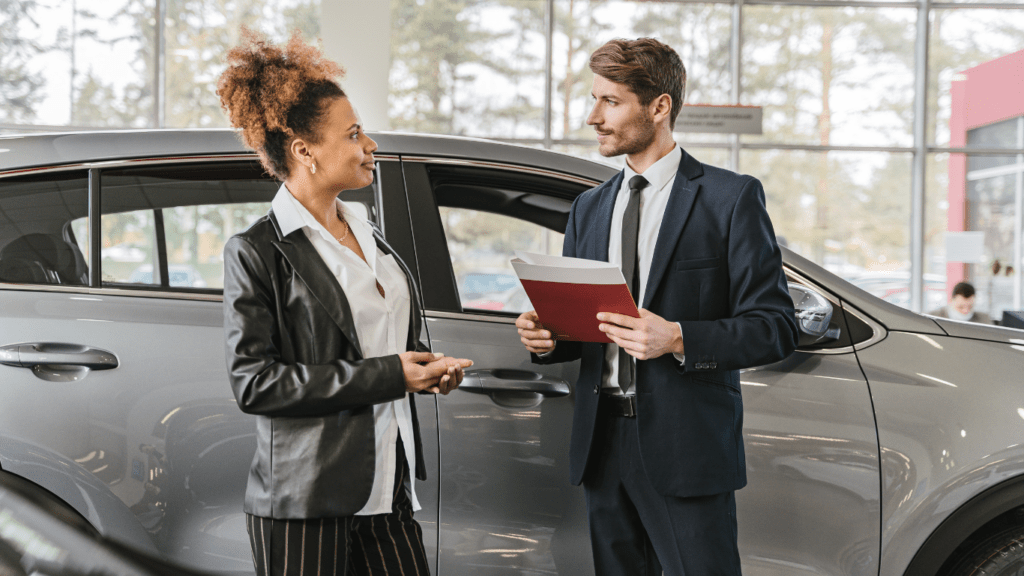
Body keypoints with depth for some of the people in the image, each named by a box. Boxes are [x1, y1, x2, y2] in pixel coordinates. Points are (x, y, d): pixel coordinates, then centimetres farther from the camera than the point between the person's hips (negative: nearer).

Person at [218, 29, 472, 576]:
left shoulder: (367, 234, 15)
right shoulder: (256, 252, -8)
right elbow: (253, 384, -15)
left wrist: (425, 369, 3)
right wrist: (388, 376, -16)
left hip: (387, 488, 7)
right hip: (304, 503, -6)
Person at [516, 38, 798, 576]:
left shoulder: (731, 198, -3)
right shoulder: (588, 208, 15)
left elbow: (776, 327, -8)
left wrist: (678, 338, -22)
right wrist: (544, 335, -3)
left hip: (687, 448, -5)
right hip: (602, 442, 6)